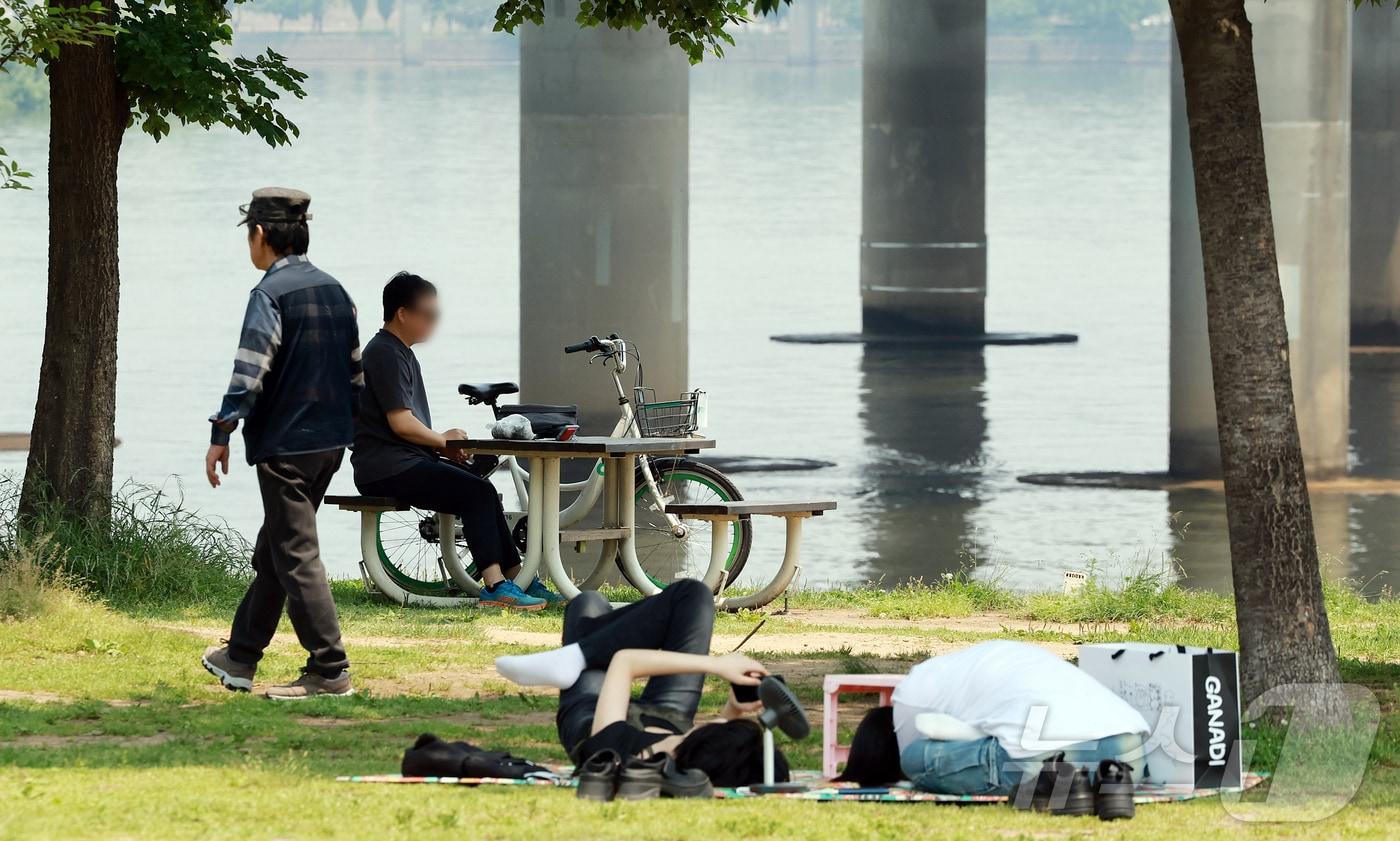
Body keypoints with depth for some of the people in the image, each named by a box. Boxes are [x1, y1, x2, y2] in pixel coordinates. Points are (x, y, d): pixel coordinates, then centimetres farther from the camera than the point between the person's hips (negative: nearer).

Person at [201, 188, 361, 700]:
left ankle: (330, 672, -8)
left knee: (296, 557, -5)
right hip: (330, 443, 8)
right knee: (271, 554, 18)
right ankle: (240, 659, 27)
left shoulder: (270, 295, -14)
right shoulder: (334, 292, 11)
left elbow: (249, 373, -20)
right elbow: (355, 372, 15)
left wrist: (222, 434, -15)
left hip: (284, 445, -8)